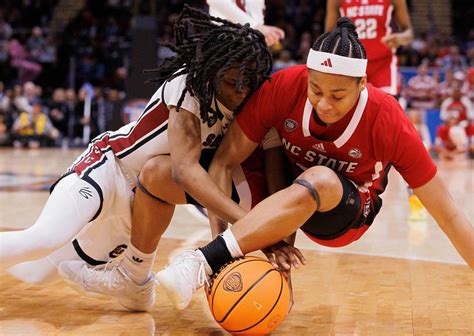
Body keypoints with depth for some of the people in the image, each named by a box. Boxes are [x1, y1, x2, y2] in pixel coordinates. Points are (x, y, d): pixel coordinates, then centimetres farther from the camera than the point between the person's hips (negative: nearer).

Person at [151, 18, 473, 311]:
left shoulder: (389, 122, -26)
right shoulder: (285, 87, -24)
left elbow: (448, 214, -19)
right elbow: (224, 161, -22)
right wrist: (221, 228, -35)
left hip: (348, 215, -3)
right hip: (291, 191, 3)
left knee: (320, 180, -38)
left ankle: (204, 263, -42)